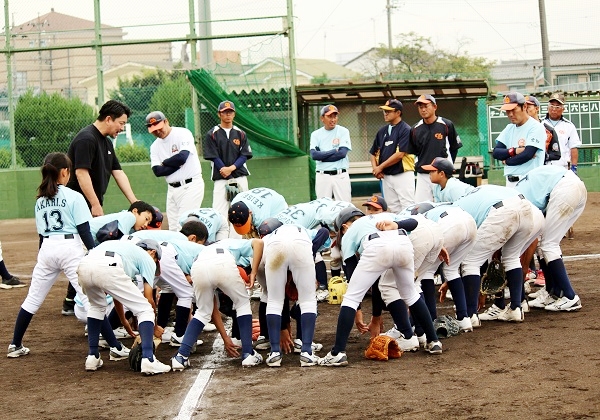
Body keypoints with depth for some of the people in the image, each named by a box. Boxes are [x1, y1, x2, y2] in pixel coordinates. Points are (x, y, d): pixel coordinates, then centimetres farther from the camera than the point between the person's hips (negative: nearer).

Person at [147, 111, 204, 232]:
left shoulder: (182, 134, -6)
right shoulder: (155, 146, 11)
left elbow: (182, 157, -20)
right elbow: (157, 171, -1)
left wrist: (164, 163, -2)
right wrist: (177, 164, -12)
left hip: (191, 185, -7)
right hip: (172, 189, 7)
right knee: (173, 228, 4)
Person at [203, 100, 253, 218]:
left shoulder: (240, 134, 12)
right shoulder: (212, 134, 4)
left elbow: (244, 155, 4)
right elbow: (214, 157, -2)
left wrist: (231, 168, -11)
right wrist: (224, 170, -14)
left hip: (240, 178, 3)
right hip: (220, 179, -2)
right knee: (219, 214, -11)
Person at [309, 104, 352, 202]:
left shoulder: (343, 131, 3)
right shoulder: (316, 134, 7)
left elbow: (343, 153, -10)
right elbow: (314, 155, -7)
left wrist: (322, 156, -7)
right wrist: (334, 151, -9)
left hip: (341, 175, -1)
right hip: (323, 176, 1)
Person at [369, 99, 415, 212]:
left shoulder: (405, 130, -8)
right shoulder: (382, 131, 14)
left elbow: (400, 154, -16)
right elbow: (373, 153, 19)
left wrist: (380, 167, -9)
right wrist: (375, 169, 0)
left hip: (403, 174, -7)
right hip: (386, 176, 7)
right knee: (394, 209, 8)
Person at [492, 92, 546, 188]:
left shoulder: (536, 127, -5)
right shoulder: (509, 128, 17)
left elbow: (527, 154, -17)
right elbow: (496, 153, 7)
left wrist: (507, 161, 0)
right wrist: (515, 151, -11)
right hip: (510, 182, 7)